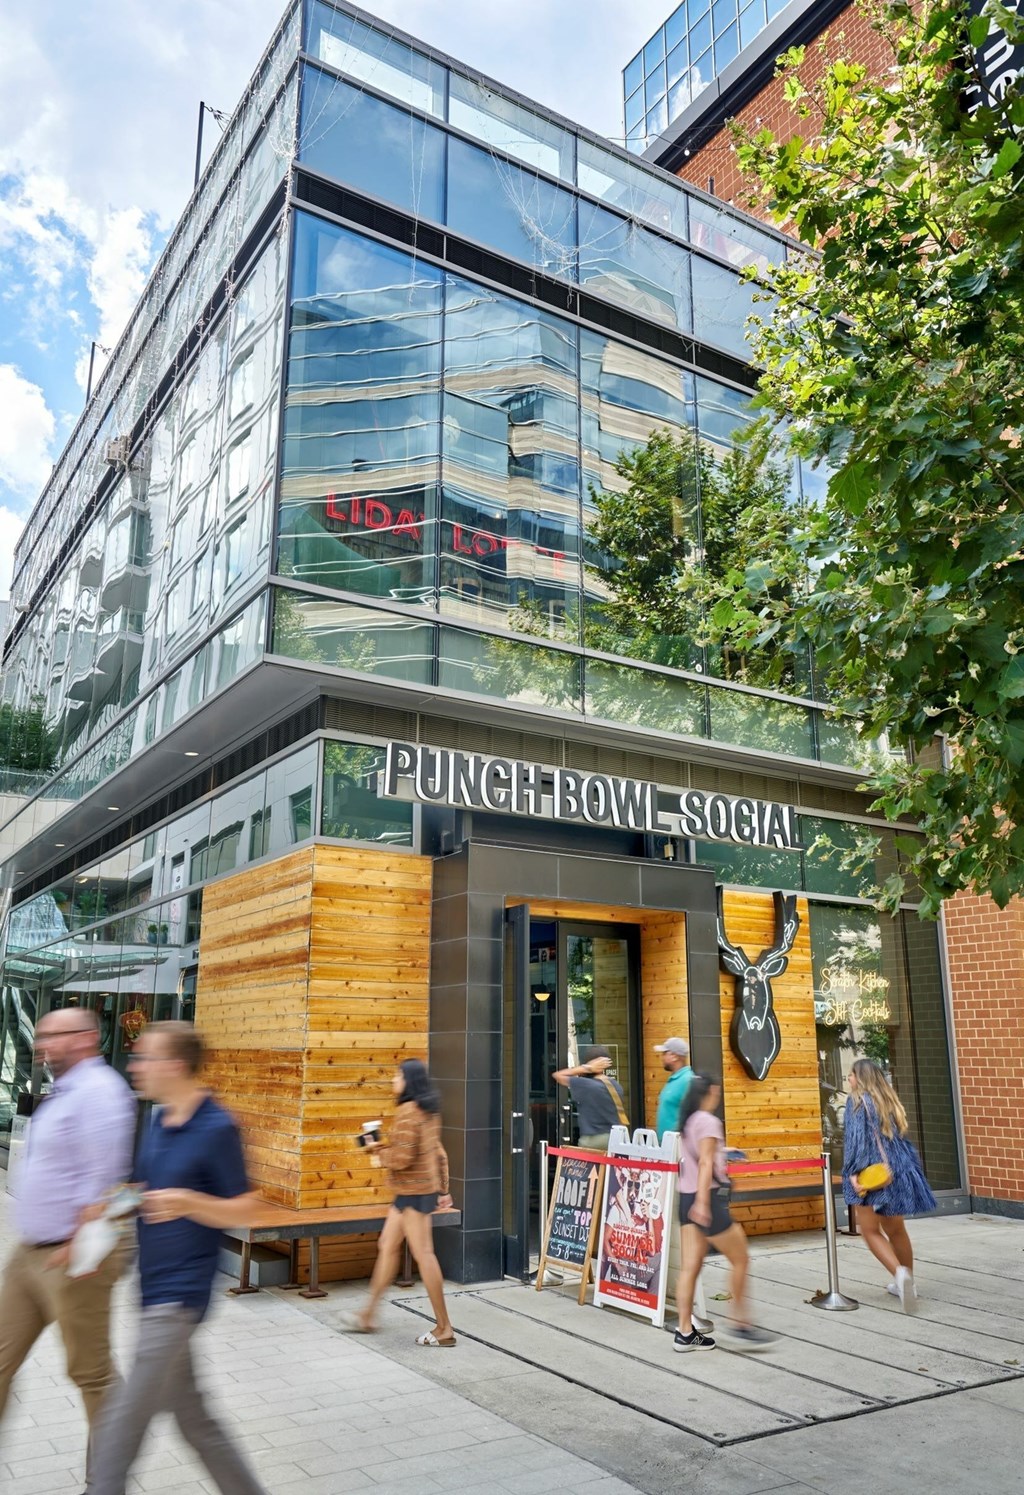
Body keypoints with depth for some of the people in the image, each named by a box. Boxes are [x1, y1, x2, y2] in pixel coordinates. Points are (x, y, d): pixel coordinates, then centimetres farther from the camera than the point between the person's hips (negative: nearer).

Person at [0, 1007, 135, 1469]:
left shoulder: (97, 1092, -19)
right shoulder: (64, 1092, 12)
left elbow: (102, 1180, -24)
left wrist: (75, 1245, -23)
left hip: (72, 1257, -10)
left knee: (91, 1371, 5)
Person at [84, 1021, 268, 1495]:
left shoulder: (217, 1128, -17)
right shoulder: (158, 1122, 7)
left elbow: (242, 1209, -12)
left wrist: (188, 1203, -28)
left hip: (178, 1293, -8)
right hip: (156, 1291, 8)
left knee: (124, 1418, -2)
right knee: (191, 1414, 16)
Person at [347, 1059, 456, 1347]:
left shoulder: (407, 1111, -18)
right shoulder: (428, 1110, 11)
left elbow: (402, 1157, -22)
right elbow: (438, 1153, 16)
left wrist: (378, 1152, -4)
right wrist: (443, 1189, 21)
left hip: (414, 1190, -10)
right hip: (424, 1187, 10)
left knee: (423, 1255, -4)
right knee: (387, 1246, 16)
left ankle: (444, 1330, 3)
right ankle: (368, 1315, 27)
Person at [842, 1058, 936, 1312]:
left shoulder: (857, 1101, -8)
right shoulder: (890, 1100, 12)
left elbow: (856, 1138, -17)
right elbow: (902, 1138, 15)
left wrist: (853, 1173, -19)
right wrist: (909, 1169, 21)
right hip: (896, 1172, 7)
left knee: (870, 1231, 0)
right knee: (895, 1230, 19)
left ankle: (900, 1272, -20)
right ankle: (905, 1282, 25)